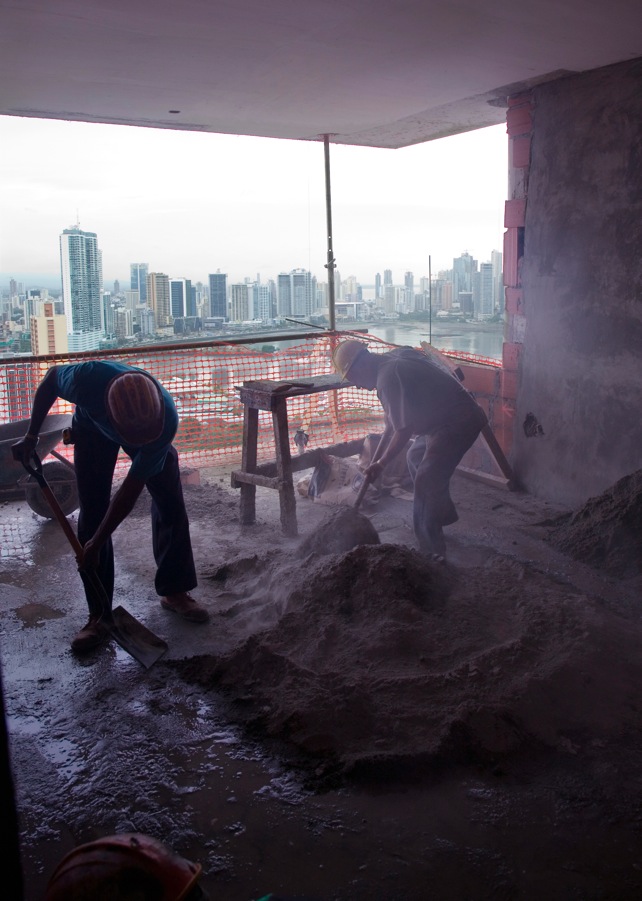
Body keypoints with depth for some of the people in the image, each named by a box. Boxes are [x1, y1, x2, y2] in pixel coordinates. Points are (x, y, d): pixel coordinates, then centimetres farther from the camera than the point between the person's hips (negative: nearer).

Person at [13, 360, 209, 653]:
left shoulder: (166, 419, -42)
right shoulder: (87, 378, -44)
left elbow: (132, 488, -33)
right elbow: (50, 379, -16)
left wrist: (97, 543, -28)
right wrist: (31, 436, -11)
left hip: (152, 428, 0)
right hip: (93, 428, 0)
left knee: (171, 506, -4)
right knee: (92, 515, -7)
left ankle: (175, 591, 14)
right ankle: (98, 615, 0)